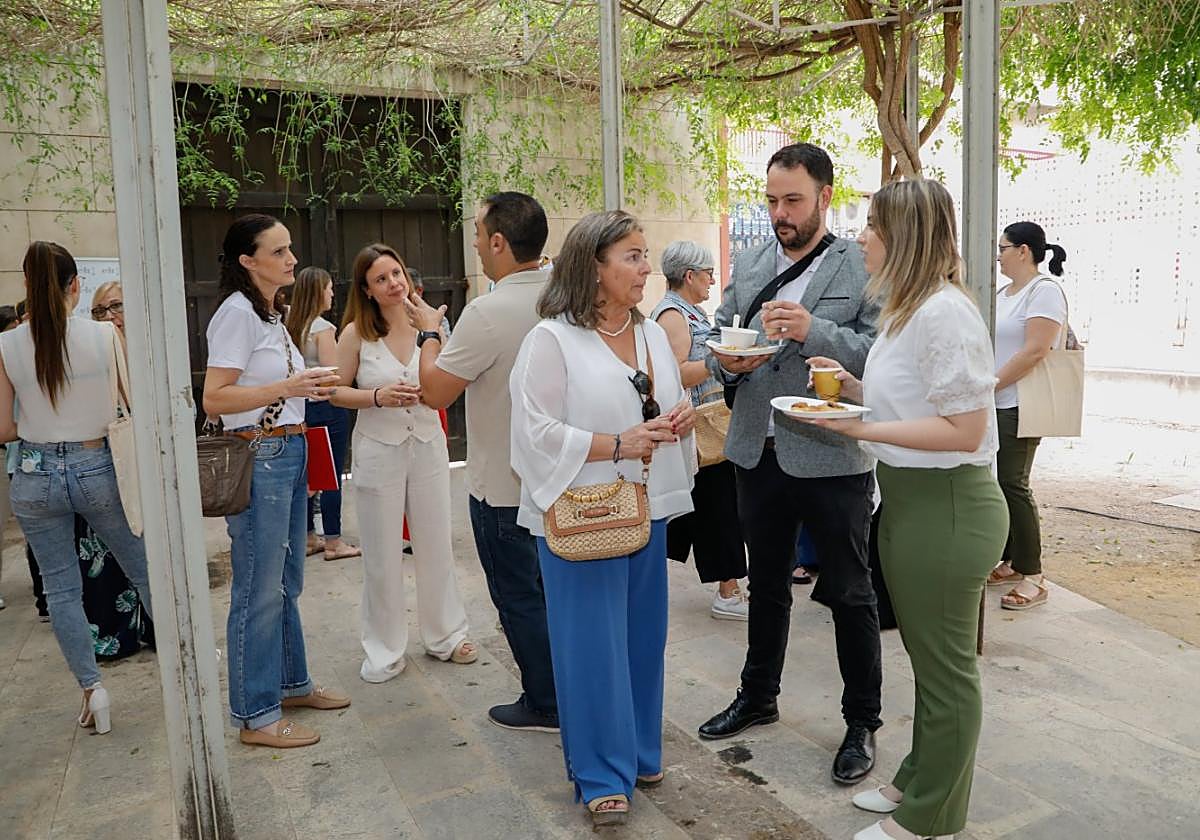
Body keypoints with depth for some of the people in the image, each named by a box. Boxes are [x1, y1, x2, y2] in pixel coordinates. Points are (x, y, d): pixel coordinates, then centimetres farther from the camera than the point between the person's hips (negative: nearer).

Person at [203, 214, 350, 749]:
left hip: (289, 453, 9)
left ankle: (290, 683, 32)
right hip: (258, 457, -9)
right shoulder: (237, 312, -12)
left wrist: (310, 388, 9)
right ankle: (254, 715, 11)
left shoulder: (272, 313, 17)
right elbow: (214, 399, -17)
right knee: (260, 590, -1)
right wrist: (286, 388, -25)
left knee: (287, 583, 17)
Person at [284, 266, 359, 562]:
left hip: (302, 407, 8)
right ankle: (333, 542, 5)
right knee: (332, 475, -1)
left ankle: (309, 537, 21)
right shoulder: (322, 328, -14)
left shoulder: (291, 325, 8)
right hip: (327, 407, -8)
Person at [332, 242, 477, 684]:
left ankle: (444, 635, 30)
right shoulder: (356, 333, -6)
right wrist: (377, 397, -18)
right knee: (382, 555, 7)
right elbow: (337, 390, -2)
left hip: (428, 445, 2)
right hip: (378, 449, -2)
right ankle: (384, 649, 23)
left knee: (436, 546, 11)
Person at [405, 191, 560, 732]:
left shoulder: (489, 313, -24)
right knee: (549, 587, 21)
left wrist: (429, 332, -2)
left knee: (519, 597, 8)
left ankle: (544, 704, 21)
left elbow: (434, 391, -18)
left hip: (503, 487, -7)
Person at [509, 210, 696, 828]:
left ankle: (638, 752, 34)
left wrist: (682, 418, -2)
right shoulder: (552, 339, -11)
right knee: (592, 644, 3)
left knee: (643, 636, 15)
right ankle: (602, 776, 19)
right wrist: (617, 445, -19)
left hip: (648, 511, 7)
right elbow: (537, 432, -16)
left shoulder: (653, 334, 11)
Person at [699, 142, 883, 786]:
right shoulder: (747, 265, 8)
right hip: (757, 454, 5)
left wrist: (814, 331, -29)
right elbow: (716, 342, 10)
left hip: (832, 459, -5)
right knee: (766, 584, 21)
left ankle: (862, 723, 26)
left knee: (849, 594, 8)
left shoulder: (864, 268, -8)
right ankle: (758, 696, 40)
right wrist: (728, 360, -12)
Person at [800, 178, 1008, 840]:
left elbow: (964, 431, -24)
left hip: (946, 507, -10)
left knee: (944, 665, 7)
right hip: (908, 500, 10)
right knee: (926, 654, 22)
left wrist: (863, 428, -22)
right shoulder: (905, 310, 12)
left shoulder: (945, 313, -21)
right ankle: (918, 780, 40)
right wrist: (853, 386, 5)